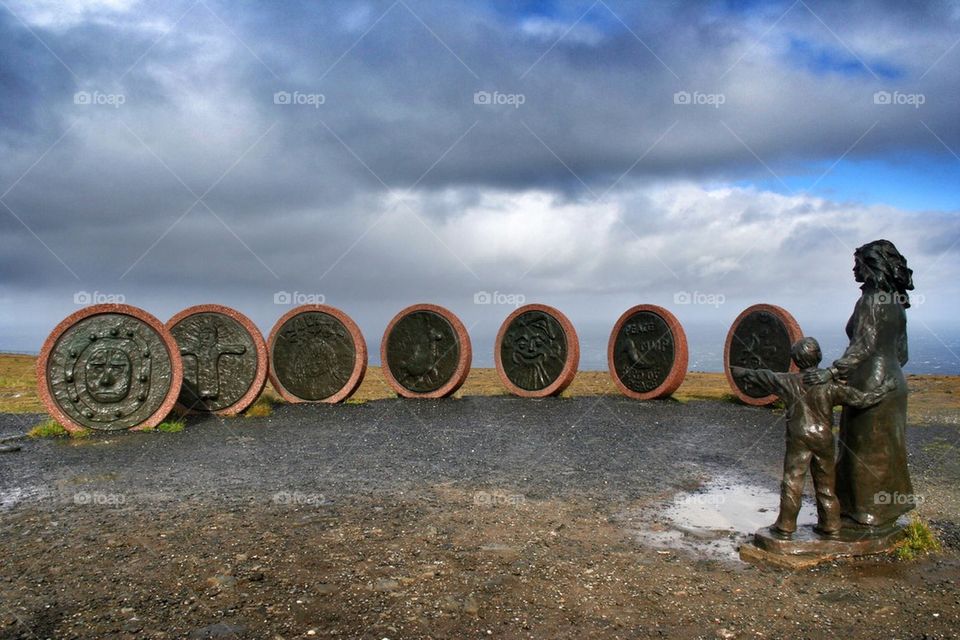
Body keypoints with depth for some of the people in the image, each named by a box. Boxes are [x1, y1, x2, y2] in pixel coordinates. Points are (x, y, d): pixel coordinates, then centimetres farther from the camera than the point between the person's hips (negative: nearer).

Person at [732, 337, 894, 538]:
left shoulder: (788, 382, -7)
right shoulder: (830, 385, -7)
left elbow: (763, 377, 6)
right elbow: (861, 399, -6)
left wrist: (741, 372, 21)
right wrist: (885, 388, 8)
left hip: (799, 439, -2)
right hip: (824, 438, 2)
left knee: (792, 482, 3)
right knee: (825, 483, 14)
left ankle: (785, 527, 8)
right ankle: (830, 526, 23)